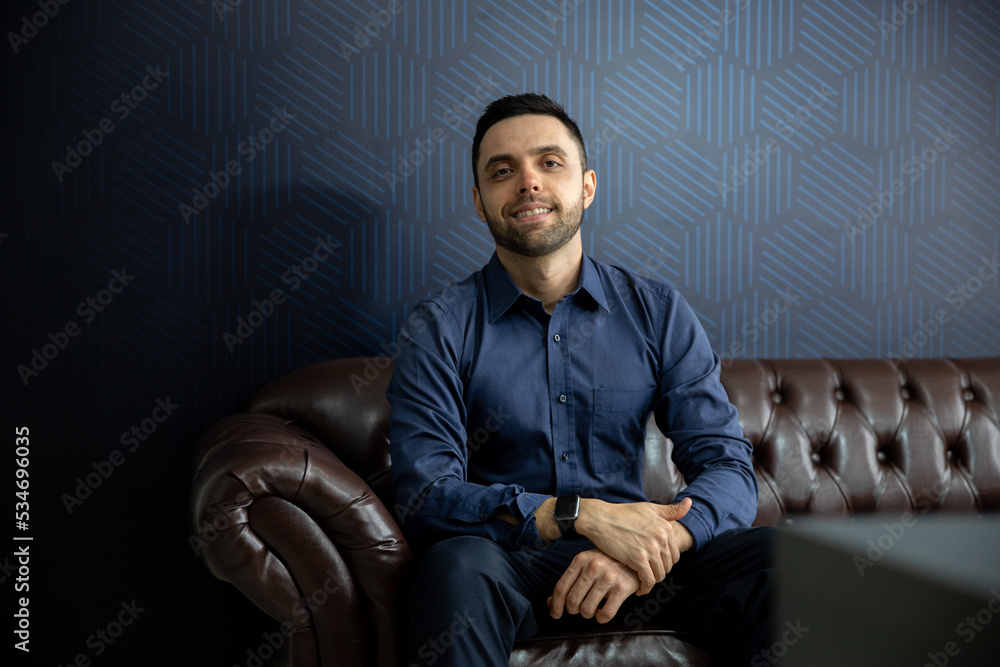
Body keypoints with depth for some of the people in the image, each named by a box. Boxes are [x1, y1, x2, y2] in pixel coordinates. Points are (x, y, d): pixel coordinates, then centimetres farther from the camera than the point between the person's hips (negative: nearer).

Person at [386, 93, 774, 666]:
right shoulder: (439, 329, -1)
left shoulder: (659, 312, 6)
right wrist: (583, 516, -24)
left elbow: (728, 467, -2)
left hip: (639, 556, 3)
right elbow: (424, 493, -12)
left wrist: (655, 542, -23)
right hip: (507, 559, -2)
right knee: (459, 564, -37)